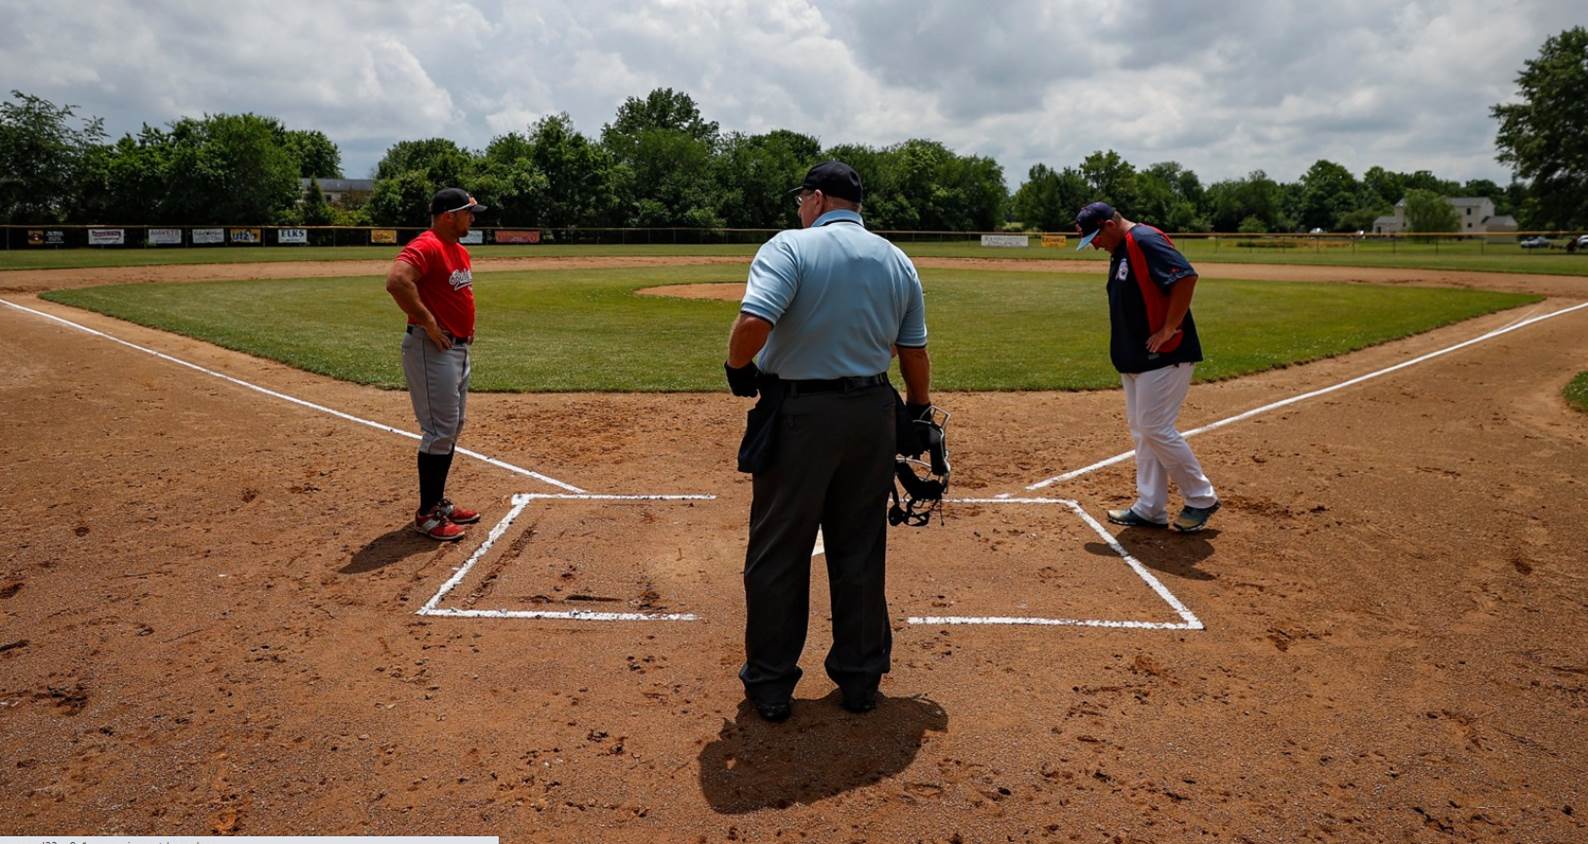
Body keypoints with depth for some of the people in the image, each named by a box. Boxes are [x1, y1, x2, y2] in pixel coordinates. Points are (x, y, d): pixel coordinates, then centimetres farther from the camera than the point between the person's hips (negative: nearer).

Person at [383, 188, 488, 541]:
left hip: (458, 348, 10)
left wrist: (467, 321, 16)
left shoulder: (460, 251, 14)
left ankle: (439, 502, 28)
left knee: (452, 428, 16)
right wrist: (427, 322, -27)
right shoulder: (426, 247, -17)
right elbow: (396, 281, -34)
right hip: (431, 349, -10)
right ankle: (426, 514, 2)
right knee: (440, 430, -7)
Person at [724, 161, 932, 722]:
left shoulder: (790, 247, -10)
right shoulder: (898, 261, 8)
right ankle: (860, 678, 26)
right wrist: (919, 412, 22)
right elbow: (914, 352, 10)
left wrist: (738, 368, -7)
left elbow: (754, 323, -25)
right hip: (872, 414, 5)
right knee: (861, 552, 15)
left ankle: (770, 685, 18)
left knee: (778, 553, 8)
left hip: (798, 414, -5)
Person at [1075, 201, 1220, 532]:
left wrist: (1168, 329, -23)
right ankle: (1150, 509, 18)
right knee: (1141, 430, 11)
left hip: (1164, 356, -10)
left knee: (1155, 429, -7)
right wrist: (1125, 350, 13)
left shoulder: (1145, 241, -15)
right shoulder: (1121, 251, 15)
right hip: (1134, 359, 10)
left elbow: (1186, 276, -27)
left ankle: (1202, 498, 9)